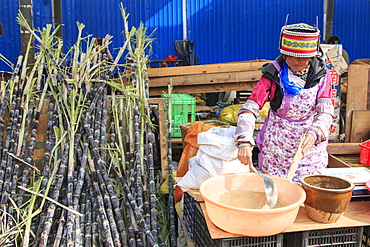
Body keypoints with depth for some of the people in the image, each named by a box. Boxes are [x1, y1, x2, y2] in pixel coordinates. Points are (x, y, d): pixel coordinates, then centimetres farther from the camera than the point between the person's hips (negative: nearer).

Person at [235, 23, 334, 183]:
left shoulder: (321, 74, -5)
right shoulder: (274, 74, -13)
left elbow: (326, 111, -11)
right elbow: (250, 107, -20)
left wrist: (314, 133, -33)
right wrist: (244, 142, -34)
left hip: (310, 144, 2)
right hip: (277, 143, -2)